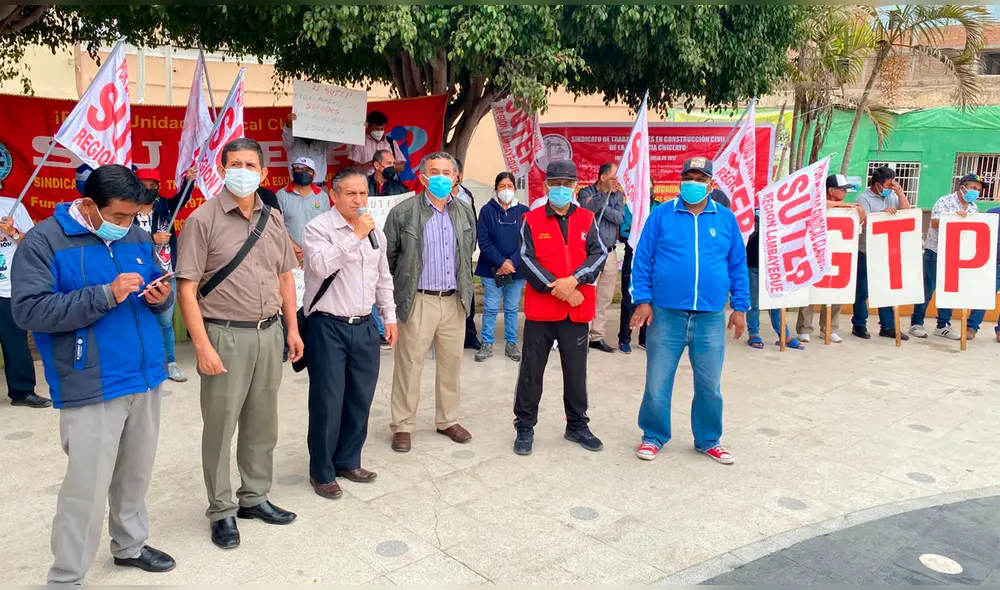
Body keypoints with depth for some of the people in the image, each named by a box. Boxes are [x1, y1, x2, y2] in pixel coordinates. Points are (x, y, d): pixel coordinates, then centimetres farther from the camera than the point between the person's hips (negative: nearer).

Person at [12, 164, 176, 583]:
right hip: (92, 388, -6)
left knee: (136, 474, 17)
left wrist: (161, 296, -6)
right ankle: (65, 577, 14)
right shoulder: (44, 241, -9)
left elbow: (156, 287, 20)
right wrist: (105, 295, -24)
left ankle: (130, 545, 36)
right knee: (87, 486, -3)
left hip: (145, 377, 6)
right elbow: (29, 310, -18)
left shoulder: (136, 237, 9)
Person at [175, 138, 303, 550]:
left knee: (262, 422, 15)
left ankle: (254, 497, 32)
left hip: (269, 333, 5)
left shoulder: (273, 220, 8)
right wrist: (202, 346, -15)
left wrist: (292, 329, 10)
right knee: (220, 425, 6)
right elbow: (187, 288, -10)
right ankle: (221, 511, 22)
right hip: (225, 335, -5)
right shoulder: (203, 219, -8)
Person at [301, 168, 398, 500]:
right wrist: (355, 236, -24)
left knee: (361, 399, 12)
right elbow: (321, 265, -26)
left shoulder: (375, 232, 11)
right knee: (328, 403, 0)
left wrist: (389, 316, 16)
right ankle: (322, 472, 17)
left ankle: (348, 461, 30)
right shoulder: (318, 228, -8)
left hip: (365, 326, 6)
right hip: (328, 327, -6)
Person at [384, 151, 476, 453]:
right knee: (409, 364, 2)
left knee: (452, 362, 12)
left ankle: (448, 420, 28)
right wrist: (397, 293, 3)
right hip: (418, 301, -4)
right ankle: (403, 425, 15)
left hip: (454, 301, 4)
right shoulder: (403, 212, -5)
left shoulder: (465, 213, 8)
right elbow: (388, 257, 0)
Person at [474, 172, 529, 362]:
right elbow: (483, 241, -6)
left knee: (512, 309, 10)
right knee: (490, 308, 4)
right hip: (491, 269, -1)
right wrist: (501, 262, -14)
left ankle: (511, 344, 21)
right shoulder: (487, 210, -1)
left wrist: (512, 262, -12)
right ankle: (487, 344, 14)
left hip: (516, 269, 1)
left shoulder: (524, 212, 1)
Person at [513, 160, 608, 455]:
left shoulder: (587, 219, 7)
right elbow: (527, 260, -8)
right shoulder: (531, 220, 0)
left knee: (576, 371, 13)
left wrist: (574, 280, -20)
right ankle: (525, 427, 19)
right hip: (540, 309, -2)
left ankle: (577, 426, 29)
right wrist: (557, 288, -16)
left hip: (577, 310, 2)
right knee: (531, 371, 6)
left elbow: (599, 253, -4)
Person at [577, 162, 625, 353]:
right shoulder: (586, 192, -1)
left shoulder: (617, 195, 11)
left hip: (610, 253, 5)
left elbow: (619, 218, -4)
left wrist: (600, 207, -14)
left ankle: (597, 336, 18)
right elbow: (587, 209, -21)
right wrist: (605, 193, -20)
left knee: (605, 298, 9)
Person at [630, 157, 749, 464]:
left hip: (711, 318, 2)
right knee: (657, 383, 6)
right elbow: (642, 260, 0)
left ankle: (708, 440, 30)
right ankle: (653, 437, 26)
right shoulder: (661, 215, 0)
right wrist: (643, 300, -7)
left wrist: (740, 307, 7)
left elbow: (738, 266, 10)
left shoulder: (726, 219, 6)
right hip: (665, 314, -1)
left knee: (710, 386, 11)